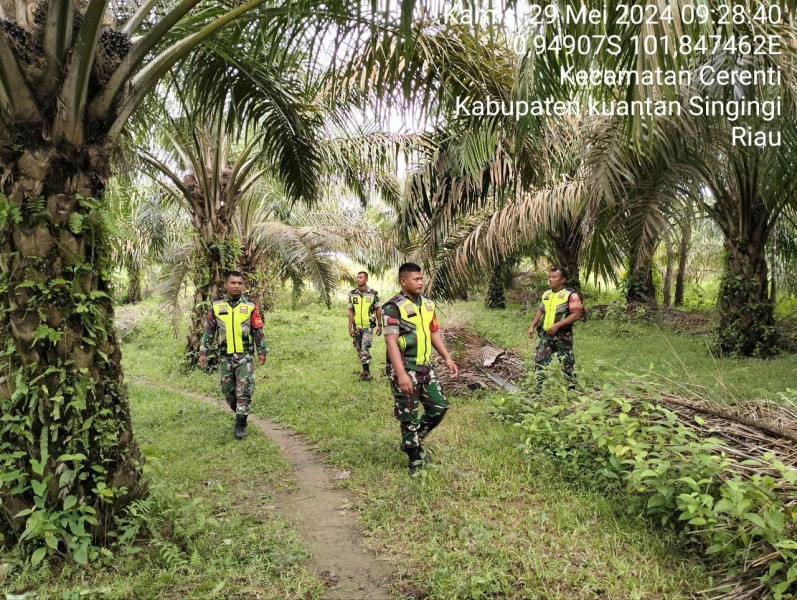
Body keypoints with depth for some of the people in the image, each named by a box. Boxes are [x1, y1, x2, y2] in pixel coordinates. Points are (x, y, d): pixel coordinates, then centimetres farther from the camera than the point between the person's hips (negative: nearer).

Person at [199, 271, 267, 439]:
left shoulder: (250, 306, -1)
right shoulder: (216, 306, 2)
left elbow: (258, 331, 4)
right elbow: (208, 331, 7)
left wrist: (262, 351, 3)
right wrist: (203, 352, 5)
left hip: (245, 356, -2)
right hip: (225, 357, 2)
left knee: (244, 391, -5)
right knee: (228, 391, 11)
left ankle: (240, 425, 3)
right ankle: (239, 413, 36)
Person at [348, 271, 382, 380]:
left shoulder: (373, 293, -6)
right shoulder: (352, 294, -1)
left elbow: (378, 310, 1)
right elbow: (351, 312, 2)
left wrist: (380, 325, 1)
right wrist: (350, 328, -1)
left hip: (368, 326, -3)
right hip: (356, 327, 4)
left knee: (365, 348, -16)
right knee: (359, 350, 11)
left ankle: (366, 371, -6)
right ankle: (365, 369, 27)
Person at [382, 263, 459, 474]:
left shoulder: (427, 304, 9)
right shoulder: (393, 307, -15)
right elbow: (391, 341, -21)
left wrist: (447, 358, 9)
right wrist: (401, 374, -28)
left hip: (426, 367, 7)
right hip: (405, 370, -7)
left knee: (439, 407, 11)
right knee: (409, 415, 3)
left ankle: (412, 442, 31)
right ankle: (415, 458, 20)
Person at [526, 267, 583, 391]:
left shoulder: (571, 295, -10)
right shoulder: (546, 294, 12)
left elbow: (576, 315, -16)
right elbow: (541, 311, 21)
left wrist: (557, 325, -22)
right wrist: (532, 326, 9)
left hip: (563, 336, -6)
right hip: (546, 335, 6)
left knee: (567, 363, 4)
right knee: (540, 361, 4)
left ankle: (571, 388, 15)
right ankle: (538, 388, 11)